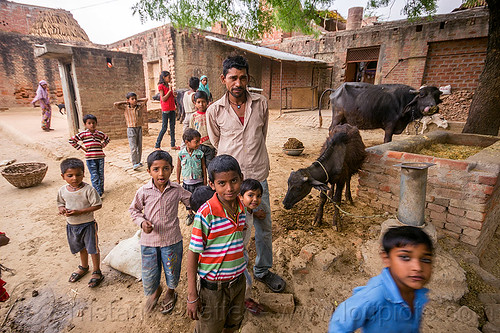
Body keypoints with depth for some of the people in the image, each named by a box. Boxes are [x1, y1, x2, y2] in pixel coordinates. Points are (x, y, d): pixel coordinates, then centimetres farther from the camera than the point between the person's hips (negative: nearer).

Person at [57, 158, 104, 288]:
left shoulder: (88, 189, -21)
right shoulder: (62, 191, -4)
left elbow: (97, 205, -20)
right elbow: (60, 203, 12)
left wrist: (79, 212, -25)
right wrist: (62, 209, -11)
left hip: (88, 224, -5)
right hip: (71, 225, 6)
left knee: (93, 248, 5)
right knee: (81, 248, 25)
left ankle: (96, 271, 25)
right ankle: (84, 267, 49)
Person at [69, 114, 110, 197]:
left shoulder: (100, 133, 8)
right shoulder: (83, 134, -1)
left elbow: (107, 139, 28)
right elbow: (71, 140, 1)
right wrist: (81, 147, -2)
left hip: (100, 157, 3)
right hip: (90, 158, -3)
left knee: (101, 174, 12)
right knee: (94, 176, -3)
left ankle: (101, 189, 27)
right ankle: (98, 193, -1)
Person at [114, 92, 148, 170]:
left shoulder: (140, 106, 4)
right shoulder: (125, 108, -1)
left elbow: (146, 99, 10)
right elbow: (116, 104, -11)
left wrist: (137, 101, 8)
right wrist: (125, 102, -1)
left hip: (139, 128, 4)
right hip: (131, 129, -4)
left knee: (139, 147, 9)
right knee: (133, 148, -9)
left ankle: (138, 162, 21)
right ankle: (134, 164, -7)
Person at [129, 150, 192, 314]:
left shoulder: (177, 190, -9)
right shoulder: (143, 191, -9)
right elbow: (134, 209, 4)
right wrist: (142, 222, -13)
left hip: (172, 240, 0)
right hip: (149, 241, 1)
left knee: (172, 272, 18)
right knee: (149, 276, 14)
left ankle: (170, 292, 53)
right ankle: (155, 291, 51)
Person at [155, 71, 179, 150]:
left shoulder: (169, 86, 15)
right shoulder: (161, 86, -7)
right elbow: (163, 99, -14)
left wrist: (174, 95, 0)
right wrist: (170, 91, -15)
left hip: (172, 109, 7)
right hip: (165, 109, -7)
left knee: (172, 127, 8)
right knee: (164, 128, -5)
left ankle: (173, 145, 15)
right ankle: (157, 146, 4)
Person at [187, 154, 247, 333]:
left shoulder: (241, 207, -7)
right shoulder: (206, 214, -25)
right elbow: (192, 253, -18)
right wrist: (191, 295, -13)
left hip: (238, 281, 5)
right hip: (214, 287, -5)